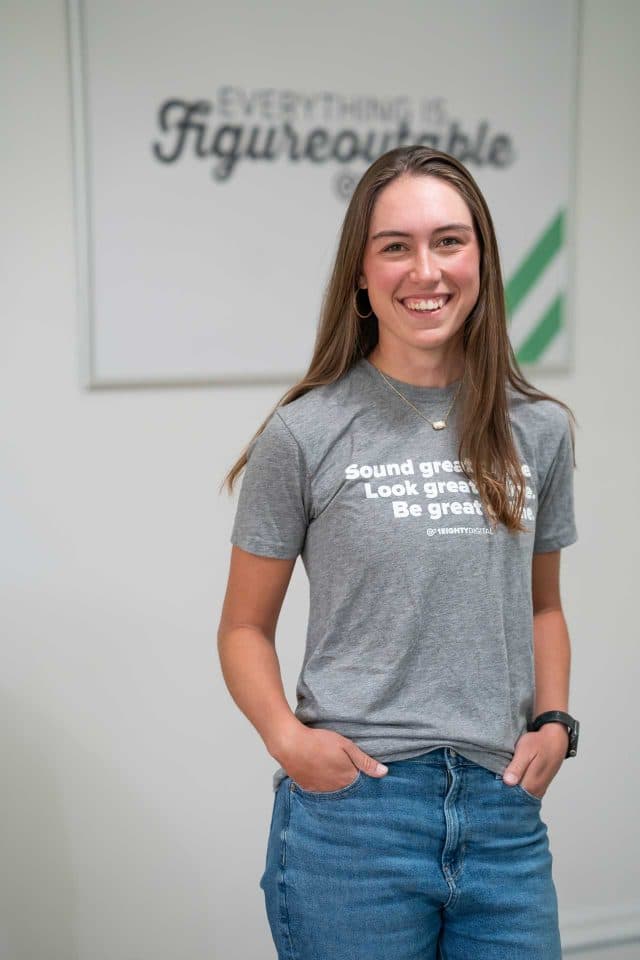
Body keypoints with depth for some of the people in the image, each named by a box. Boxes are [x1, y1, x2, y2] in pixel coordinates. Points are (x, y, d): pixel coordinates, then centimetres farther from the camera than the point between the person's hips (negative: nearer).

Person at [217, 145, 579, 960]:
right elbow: (246, 626, 1)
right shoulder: (305, 436, -5)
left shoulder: (539, 432, 5)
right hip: (352, 812, -3)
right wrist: (285, 734, -15)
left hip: (504, 815, 3)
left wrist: (554, 722, 3)